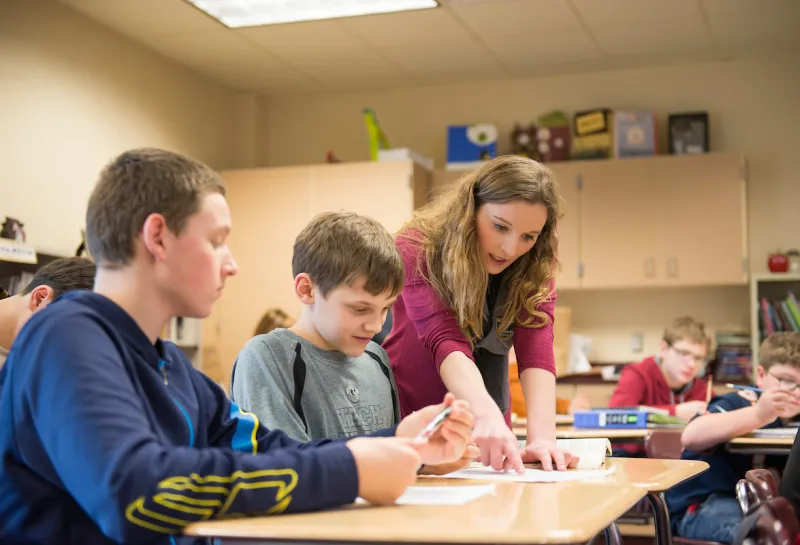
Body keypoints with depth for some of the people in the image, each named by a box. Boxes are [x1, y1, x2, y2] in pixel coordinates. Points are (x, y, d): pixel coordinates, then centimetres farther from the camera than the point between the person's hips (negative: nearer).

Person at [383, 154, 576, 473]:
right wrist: (488, 416, -43)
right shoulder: (418, 249, -15)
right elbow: (445, 341, -27)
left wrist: (542, 435, -33)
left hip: (482, 435, 3)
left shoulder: (534, 267, -5)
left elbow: (535, 349, -19)